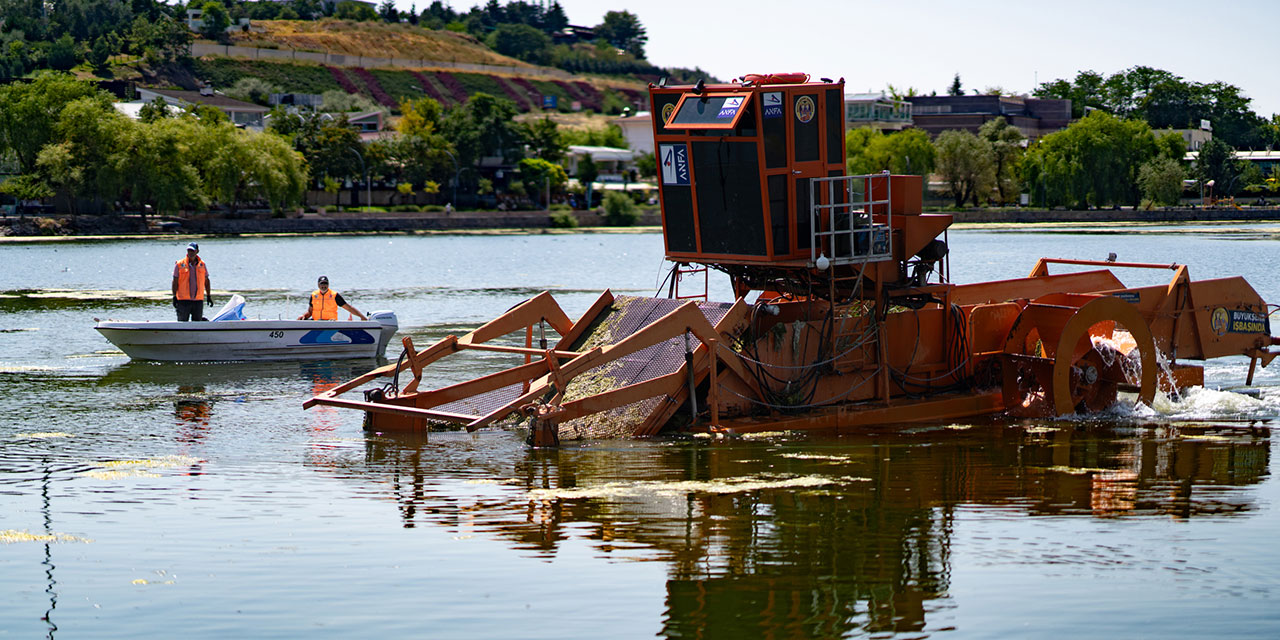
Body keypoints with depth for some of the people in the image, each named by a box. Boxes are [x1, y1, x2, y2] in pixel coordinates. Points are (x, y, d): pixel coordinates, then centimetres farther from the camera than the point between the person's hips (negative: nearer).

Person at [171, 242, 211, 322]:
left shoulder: (202, 264, 7)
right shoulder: (180, 264, -2)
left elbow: (206, 281, 15)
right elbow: (175, 281, -1)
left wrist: (209, 296, 14)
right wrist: (174, 297, -6)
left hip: (198, 300, 3)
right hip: (183, 300, -3)